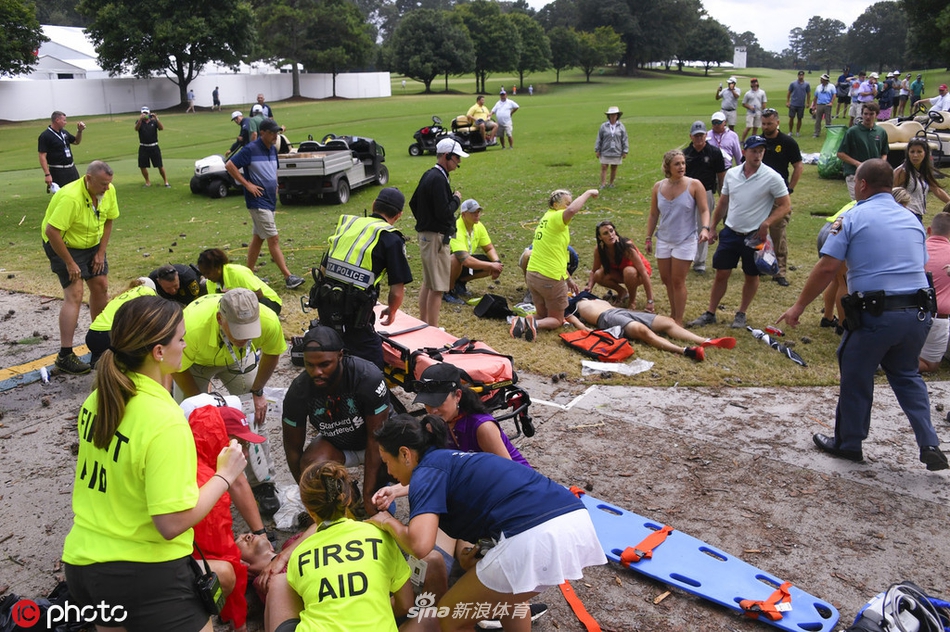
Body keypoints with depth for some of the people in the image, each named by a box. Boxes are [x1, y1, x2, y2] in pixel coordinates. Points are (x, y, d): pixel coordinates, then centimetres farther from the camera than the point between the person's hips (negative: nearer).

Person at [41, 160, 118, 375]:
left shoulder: (109, 191, -12)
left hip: (92, 243, 7)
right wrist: (69, 263, -26)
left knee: (101, 286, 8)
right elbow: (51, 232, -33)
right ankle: (64, 356, -11)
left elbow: (108, 220, 2)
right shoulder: (70, 197, -34)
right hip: (63, 244, -7)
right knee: (74, 295, -14)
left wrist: (101, 252, -2)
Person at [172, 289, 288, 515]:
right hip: (196, 361, -1)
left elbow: (271, 354, -12)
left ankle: (263, 484, 13)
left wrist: (257, 391, -5)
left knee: (255, 415, -3)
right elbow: (178, 368, -21)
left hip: (238, 358, 1)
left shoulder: (269, 321, -39)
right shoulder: (191, 327, -45)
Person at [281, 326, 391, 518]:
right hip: (335, 444, 1)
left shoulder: (369, 377, -33)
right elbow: (293, 449, -11)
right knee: (310, 466, -31)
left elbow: (376, 439, -26)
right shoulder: (298, 392, -24)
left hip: (370, 443, -1)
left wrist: (368, 496, -26)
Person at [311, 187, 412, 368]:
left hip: (324, 302, 7)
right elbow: (397, 292, -6)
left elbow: (323, 268, 19)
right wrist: (391, 311, 15)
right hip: (353, 312, -6)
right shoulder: (391, 239, -3)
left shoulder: (346, 223, 13)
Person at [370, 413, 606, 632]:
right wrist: (480, 553, 21)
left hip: (536, 537, -9)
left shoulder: (426, 471, 2)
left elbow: (419, 544, -13)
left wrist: (389, 522, 7)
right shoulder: (454, 462, 28)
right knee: (505, 591, 37)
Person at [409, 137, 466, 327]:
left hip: (425, 234, 11)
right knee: (437, 287, -6)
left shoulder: (428, 175, 12)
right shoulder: (438, 179, -19)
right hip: (437, 238, -11)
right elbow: (444, 213, -24)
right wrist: (456, 199, -7)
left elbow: (413, 203, 20)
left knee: (427, 283, 18)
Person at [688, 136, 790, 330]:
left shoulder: (772, 177, -12)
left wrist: (766, 223, -20)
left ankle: (741, 314, 27)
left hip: (754, 236, -3)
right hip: (730, 233, 3)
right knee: (721, 274, 6)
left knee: (751, 276, 11)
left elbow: (785, 206, -7)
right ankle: (710, 313, 16)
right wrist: (713, 228, 12)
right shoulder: (731, 174, 1)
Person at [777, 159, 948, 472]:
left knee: (856, 378, 12)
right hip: (918, 312, 6)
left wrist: (798, 307, -5)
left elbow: (827, 268, -12)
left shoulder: (853, 218, -5)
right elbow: (919, 266, 16)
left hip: (875, 314, -6)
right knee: (906, 374, 25)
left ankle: (848, 444, 27)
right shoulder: (912, 219, 13)